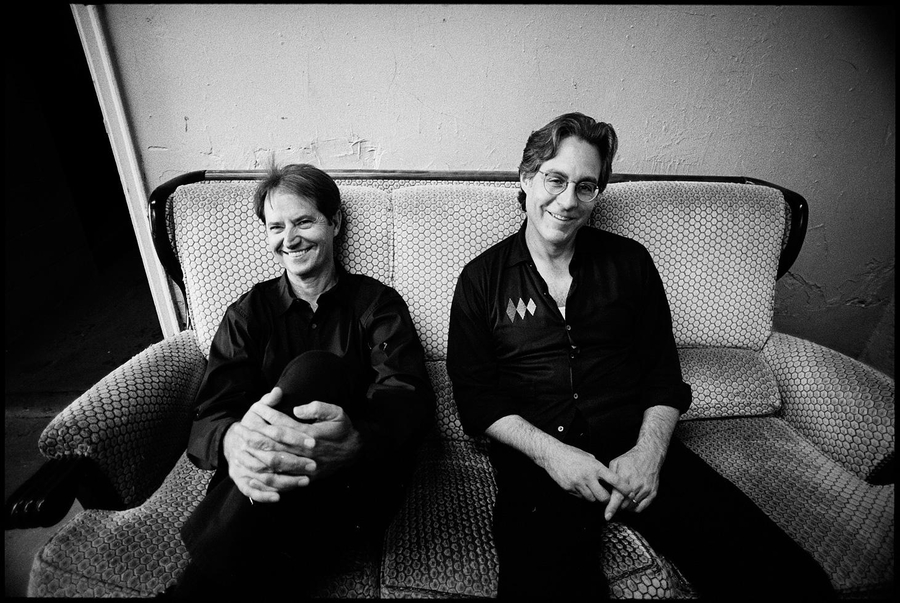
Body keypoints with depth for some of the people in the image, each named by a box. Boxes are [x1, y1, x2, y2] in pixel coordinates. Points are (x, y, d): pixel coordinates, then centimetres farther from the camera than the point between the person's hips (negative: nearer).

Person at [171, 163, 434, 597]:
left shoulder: (377, 303, 6)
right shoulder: (247, 313, 11)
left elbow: (411, 396, -9)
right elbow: (208, 418, -1)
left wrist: (351, 442, -33)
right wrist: (234, 442, -28)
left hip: (356, 483, 0)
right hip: (261, 483, 0)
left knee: (312, 373, -29)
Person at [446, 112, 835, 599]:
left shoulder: (630, 262, 11)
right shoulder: (481, 278, 4)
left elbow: (663, 371, 10)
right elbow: (474, 392, 0)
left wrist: (650, 450, -8)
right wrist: (548, 451, -14)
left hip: (635, 446, 3)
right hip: (537, 459, -2)